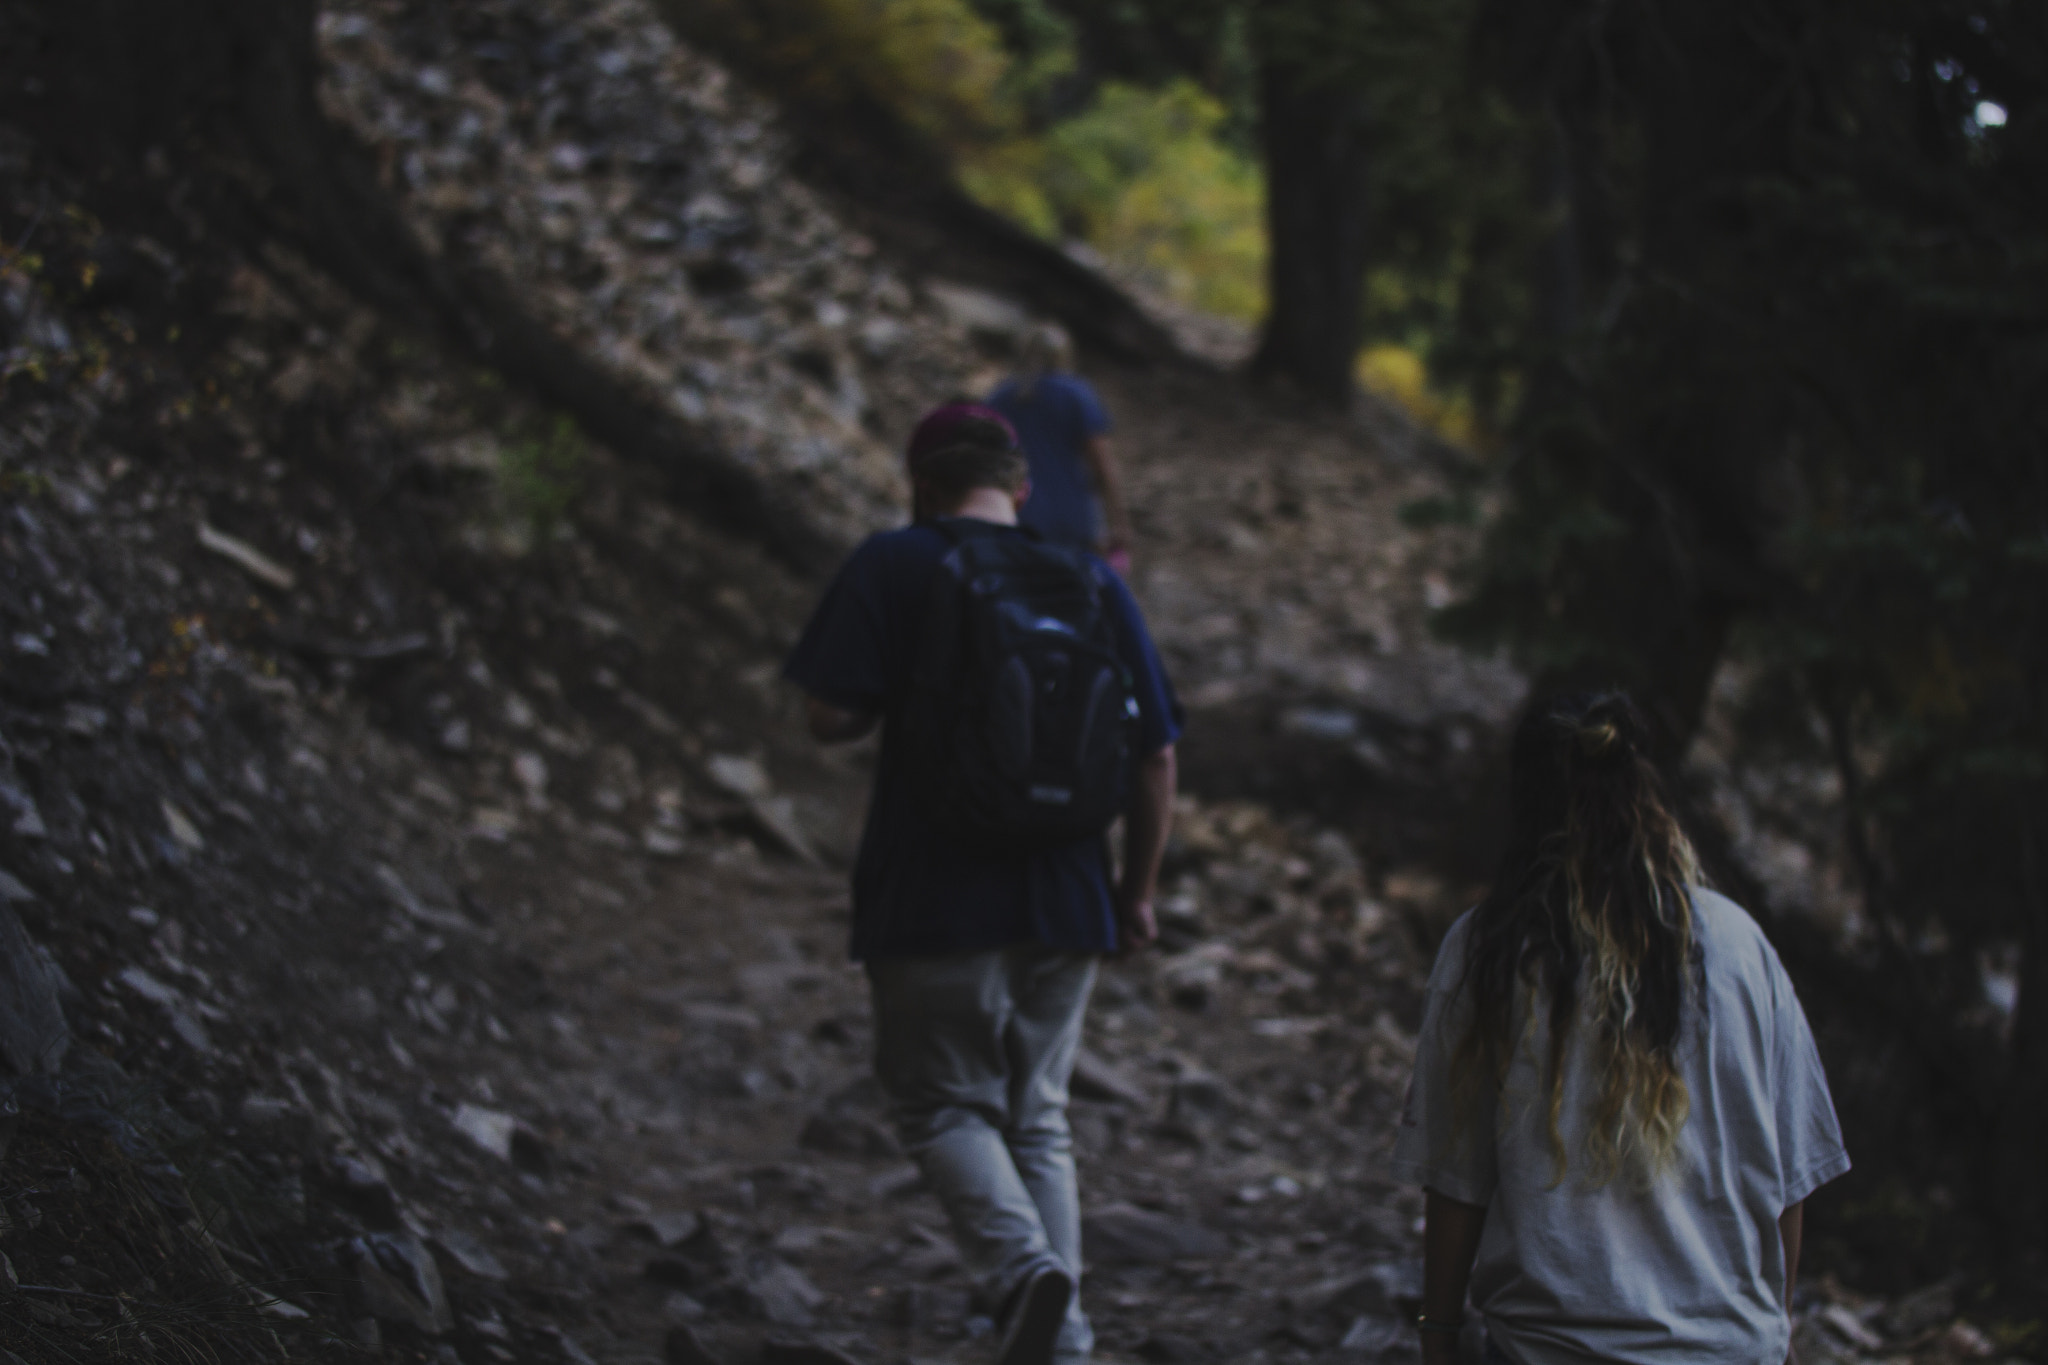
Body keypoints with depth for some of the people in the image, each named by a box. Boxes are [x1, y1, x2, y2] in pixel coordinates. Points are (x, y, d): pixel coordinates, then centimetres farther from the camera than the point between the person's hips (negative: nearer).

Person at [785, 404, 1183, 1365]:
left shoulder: (895, 566, -4)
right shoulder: (1093, 582, 7)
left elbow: (831, 717, -13)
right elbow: (1156, 755, 6)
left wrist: (901, 701, 9)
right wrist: (1136, 892, 16)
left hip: (934, 902, -4)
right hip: (1065, 905, 4)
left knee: (944, 1107, 7)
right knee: (1037, 1120, 15)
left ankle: (1024, 1266, -18)